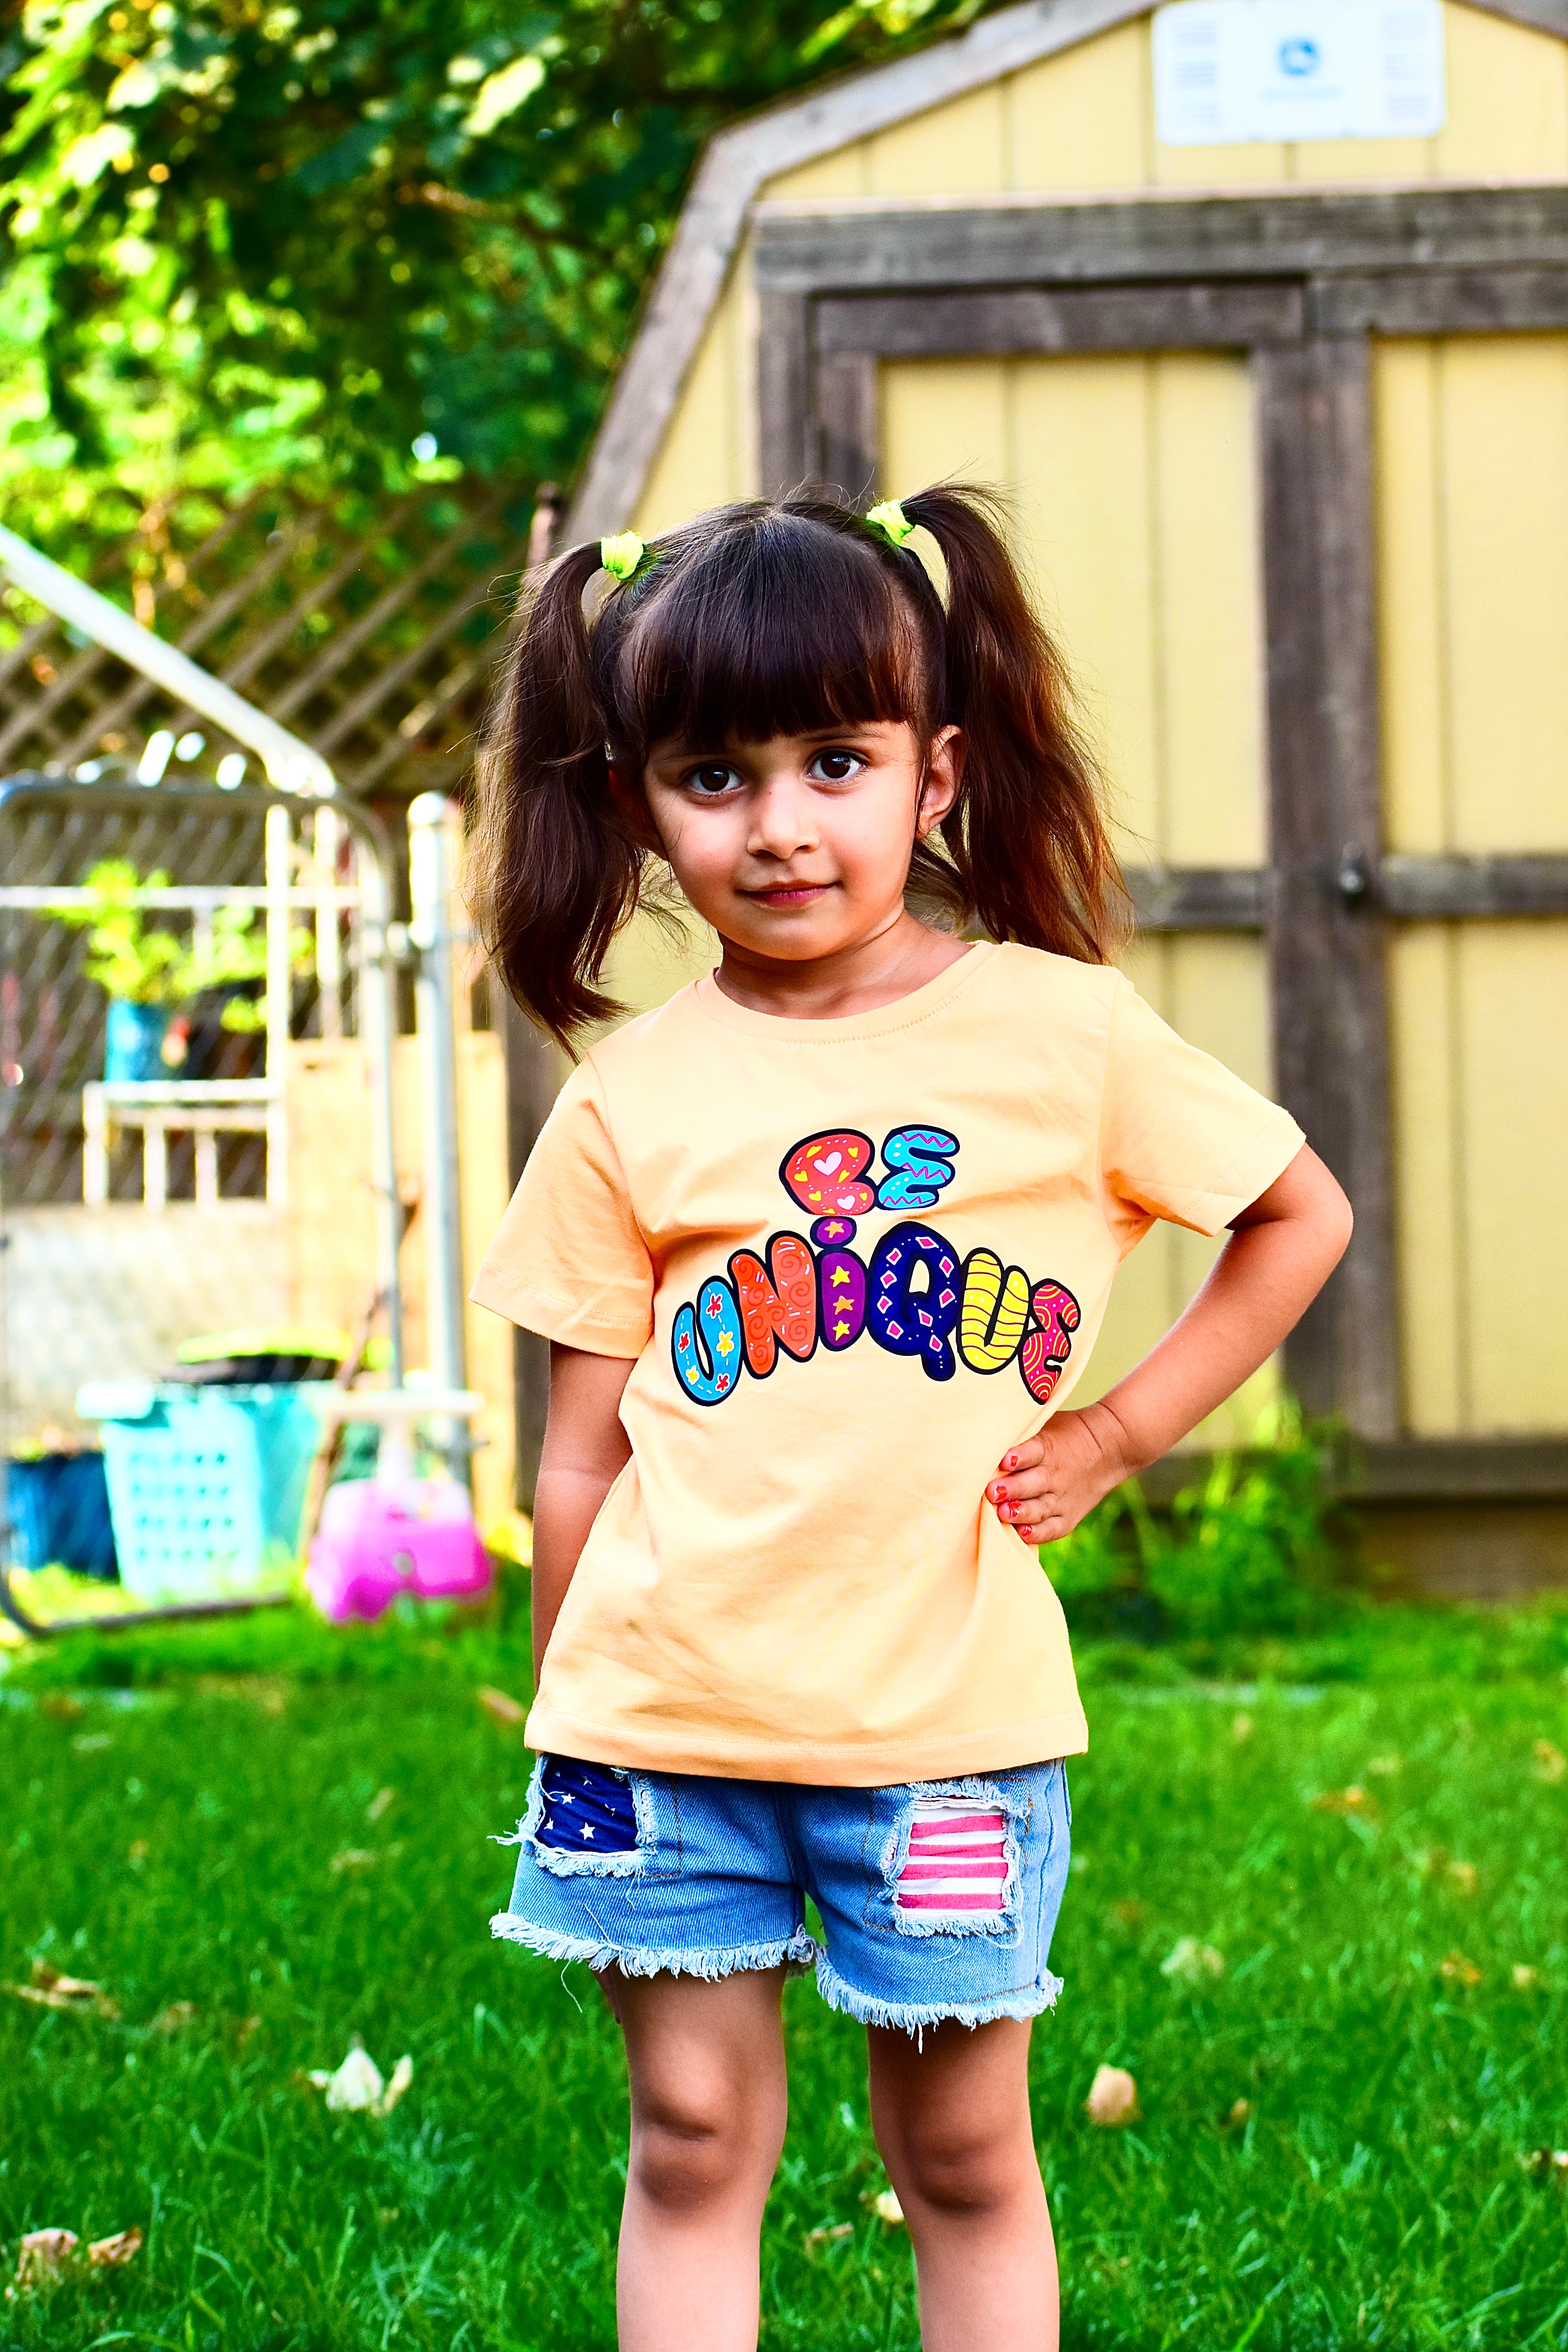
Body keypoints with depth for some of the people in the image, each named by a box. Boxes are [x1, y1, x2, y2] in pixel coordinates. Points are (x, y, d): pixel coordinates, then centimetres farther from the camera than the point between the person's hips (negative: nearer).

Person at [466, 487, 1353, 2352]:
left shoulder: (1060, 1034, -2)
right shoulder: (629, 1101, 1)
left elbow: (1299, 1216, 9)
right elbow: (583, 1449, 5)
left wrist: (1117, 1436, 1)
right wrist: (566, 1739, 6)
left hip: (945, 1709, -1)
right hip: (663, 1710, 1)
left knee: (963, 2157, 8)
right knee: (692, 2139, 7)